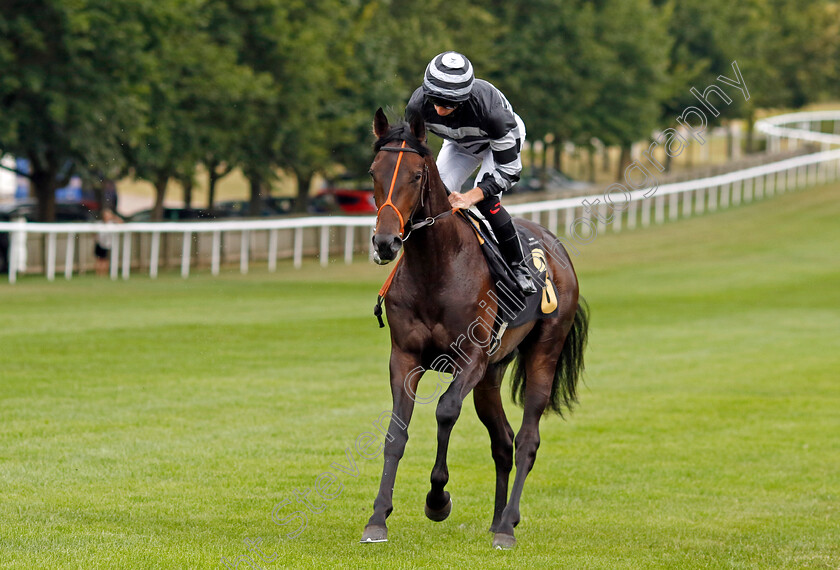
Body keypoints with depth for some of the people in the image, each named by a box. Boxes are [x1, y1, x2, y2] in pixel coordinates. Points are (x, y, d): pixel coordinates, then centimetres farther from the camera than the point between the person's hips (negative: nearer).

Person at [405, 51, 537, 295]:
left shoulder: (489, 110, -45)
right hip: (460, 144, 5)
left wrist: (470, 197, -46)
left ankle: (519, 269, -10)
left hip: (504, 138, -5)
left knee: (486, 201, -26)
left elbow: (508, 169, -36)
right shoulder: (418, 106, -33)